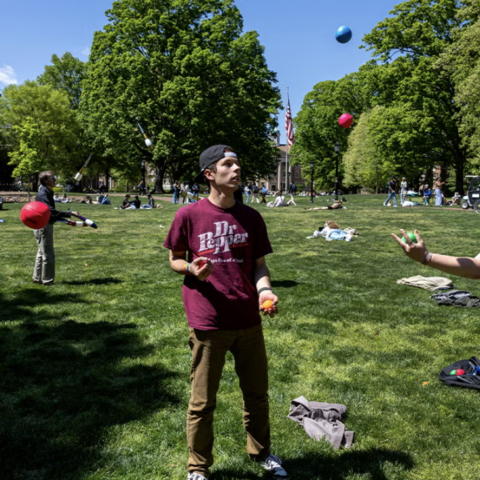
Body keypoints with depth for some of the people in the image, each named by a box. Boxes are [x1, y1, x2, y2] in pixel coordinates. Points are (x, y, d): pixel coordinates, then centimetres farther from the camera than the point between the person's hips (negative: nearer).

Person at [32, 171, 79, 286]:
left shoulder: (47, 193, 12)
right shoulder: (43, 194, -19)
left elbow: (51, 212, 19)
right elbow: (51, 212, -31)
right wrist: (69, 214, -34)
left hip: (45, 225, 10)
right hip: (43, 226, -10)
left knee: (42, 253, 19)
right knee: (48, 255, -2)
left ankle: (37, 278, 30)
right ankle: (47, 281, 7)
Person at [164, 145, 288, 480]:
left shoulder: (251, 217, 4)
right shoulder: (189, 216, -6)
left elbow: (259, 263, 9)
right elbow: (175, 260, 4)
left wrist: (264, 289, -11)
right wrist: (192, 269, -18)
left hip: (249, 321, 4)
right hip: (208, 324, -3)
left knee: (257, 394, 18)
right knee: (203, 402, 8)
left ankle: (261, 452, 42)